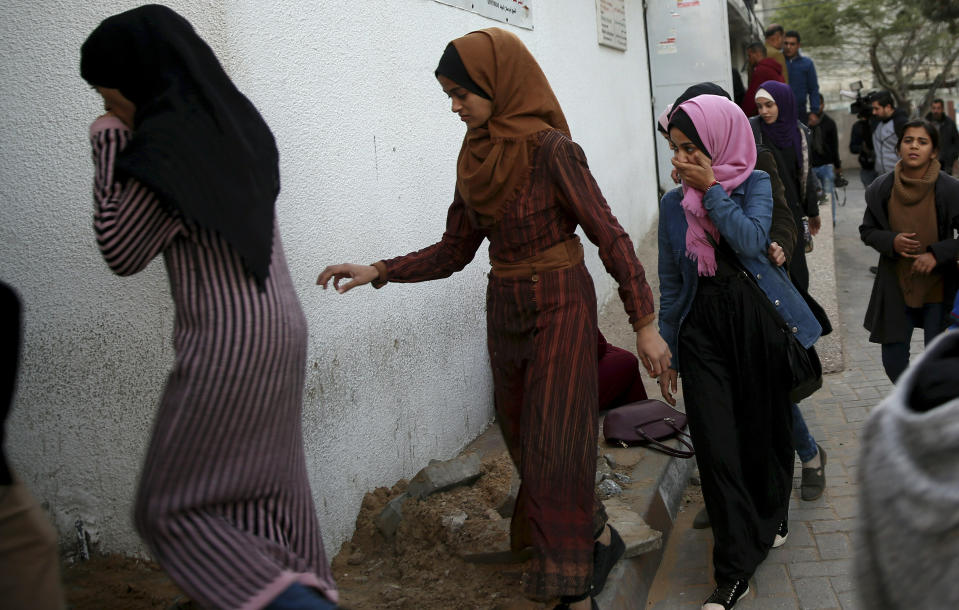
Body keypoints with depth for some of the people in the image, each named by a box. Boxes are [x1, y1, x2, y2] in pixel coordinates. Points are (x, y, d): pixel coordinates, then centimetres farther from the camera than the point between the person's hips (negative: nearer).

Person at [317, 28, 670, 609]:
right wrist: (378, 272, 0)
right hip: (505, 310, 7)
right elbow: (455, 250, 10)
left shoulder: (550, 148, -14)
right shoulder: (476, 157, 6)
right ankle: (598, 537, 29)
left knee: (552, 446, -6)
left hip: (560, 305, -7)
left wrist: (645, 324, -16)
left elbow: (610, 235, -14)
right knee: (524, 439, 10)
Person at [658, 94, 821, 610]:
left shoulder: (755, 185, -1)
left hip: (758, 324, -1)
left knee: (764, 429, 12)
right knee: (716, 445, -6)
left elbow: (751, 241, -21)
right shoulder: (673, 203, 5)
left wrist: (712, 189, -16)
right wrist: (666, 354, 8)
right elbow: (670, 284, 9)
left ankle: (770, 518, 41)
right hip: (702, 330, 1)